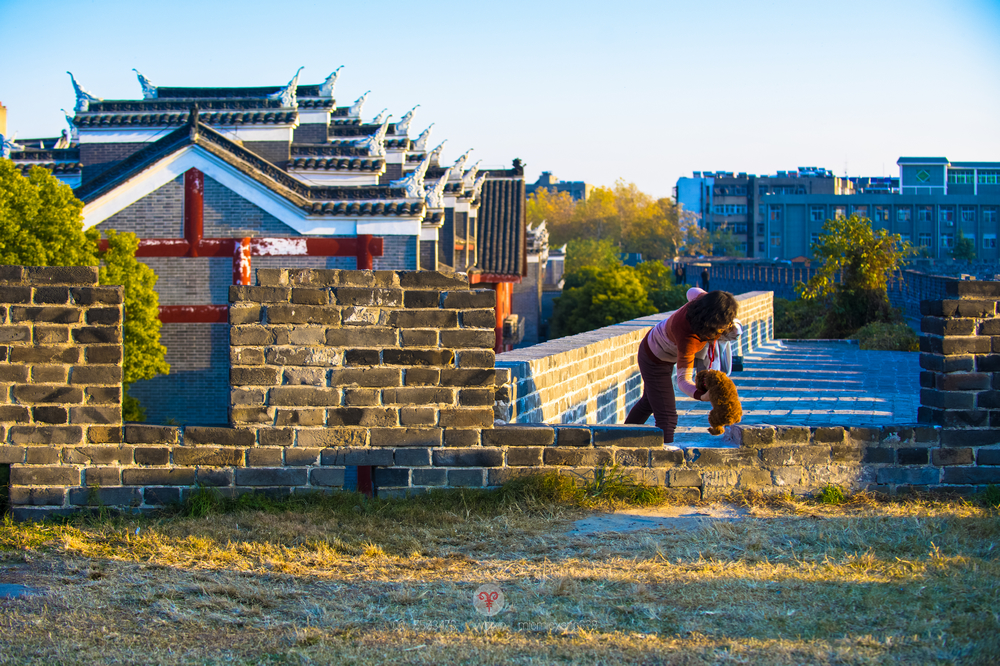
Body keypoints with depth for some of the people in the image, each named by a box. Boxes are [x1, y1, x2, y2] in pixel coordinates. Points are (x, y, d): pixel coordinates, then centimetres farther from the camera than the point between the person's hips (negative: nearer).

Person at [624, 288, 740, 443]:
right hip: (654, 359, -9)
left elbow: (693, 292, -2)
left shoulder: (705, 299, -28)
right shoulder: (688, 338, -45)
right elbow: (683, 380, -41)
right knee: (666, 418, -14)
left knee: (649, 403, 29)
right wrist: (701, 396, -60)